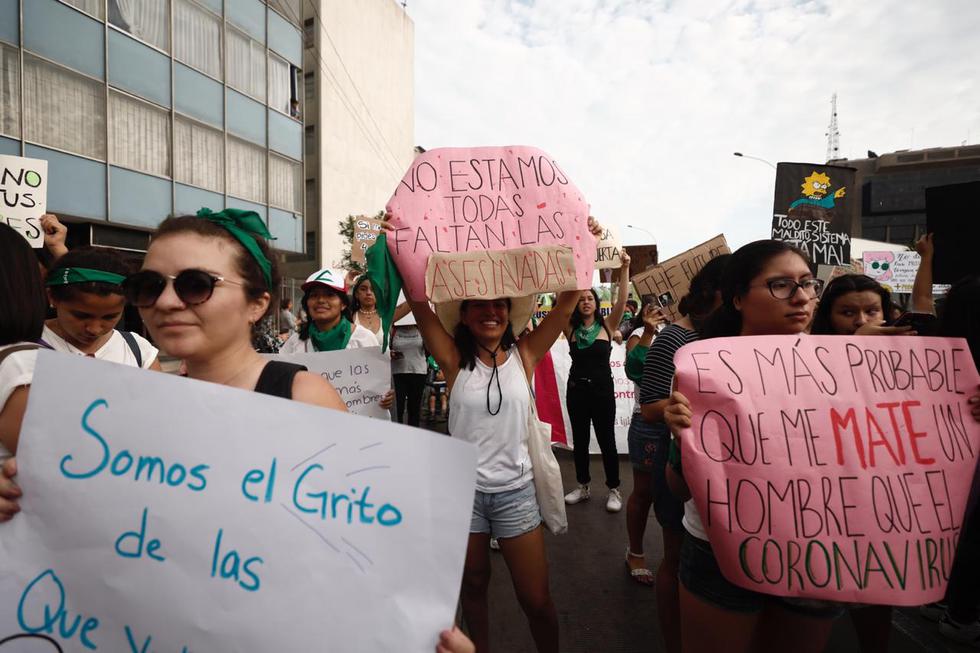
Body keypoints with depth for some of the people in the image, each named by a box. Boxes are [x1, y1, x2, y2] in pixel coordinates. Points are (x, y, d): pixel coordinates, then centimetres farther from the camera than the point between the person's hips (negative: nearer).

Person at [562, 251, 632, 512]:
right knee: (579, 440, 14)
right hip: (576, 389, 3)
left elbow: (622, 300, -14)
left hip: (602, 389, -2)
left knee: (606, 441, 8)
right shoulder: (570, 328, 1)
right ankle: (583, 486, 31)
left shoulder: (607, 326, -3)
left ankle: (614, 490, 24)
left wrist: (625, 268, -24)